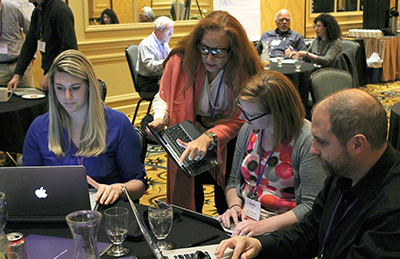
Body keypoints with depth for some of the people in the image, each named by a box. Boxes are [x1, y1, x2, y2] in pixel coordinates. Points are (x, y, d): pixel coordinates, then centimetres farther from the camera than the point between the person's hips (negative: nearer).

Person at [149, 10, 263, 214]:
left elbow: (239, 119, -17)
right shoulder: (180, 61, -10)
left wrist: (208, 138, -34)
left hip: (228, 144, 0)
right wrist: (160, 118, -18)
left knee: (227, 207, -9)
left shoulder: (246, 71, -13)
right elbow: (163, 98, 4)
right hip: (186, 144, 1)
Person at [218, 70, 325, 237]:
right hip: (244, 221, 7)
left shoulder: (308, 140, -15)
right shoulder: (248, 130, 6)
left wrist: (264, 226, -23)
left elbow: (312, 206, -17)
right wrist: (235, 205, -2)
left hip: (281, 230, -6)